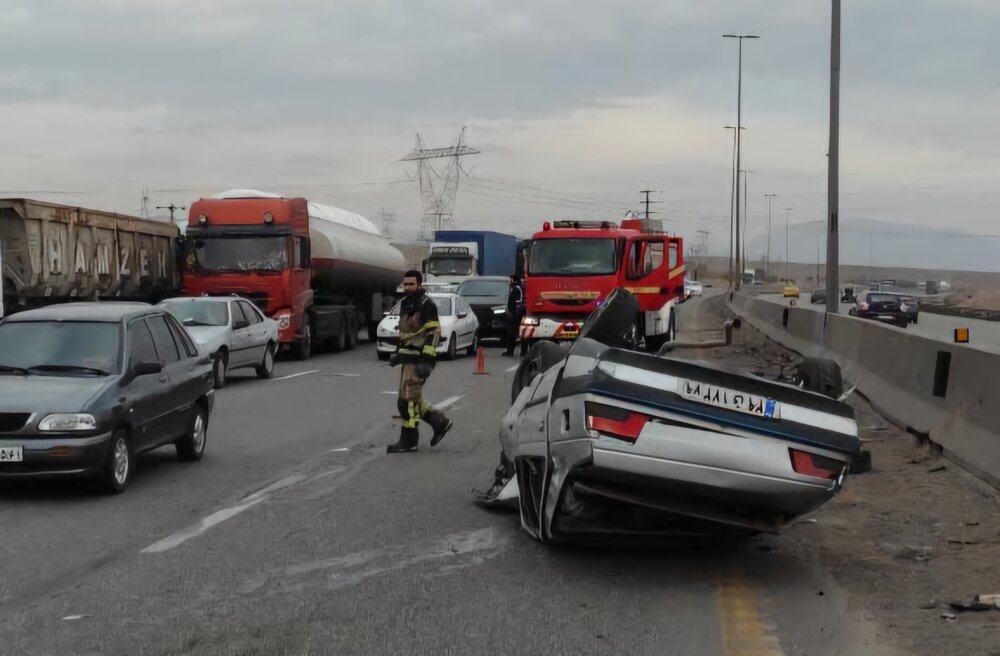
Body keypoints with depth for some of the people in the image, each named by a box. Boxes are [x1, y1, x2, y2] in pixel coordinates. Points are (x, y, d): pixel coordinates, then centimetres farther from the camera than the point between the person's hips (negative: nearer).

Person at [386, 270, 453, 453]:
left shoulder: (426, 305, -12)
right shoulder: (405, 303, 16)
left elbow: (434, 334, -18)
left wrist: (427, 361, -23)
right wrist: (398, 353, 21)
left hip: (419, 359, -9)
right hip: (408, 358, 9)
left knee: (408, 398, -8)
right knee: (412, 398, 11)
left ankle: (408, 440, -2)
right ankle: (440, 422, 23)